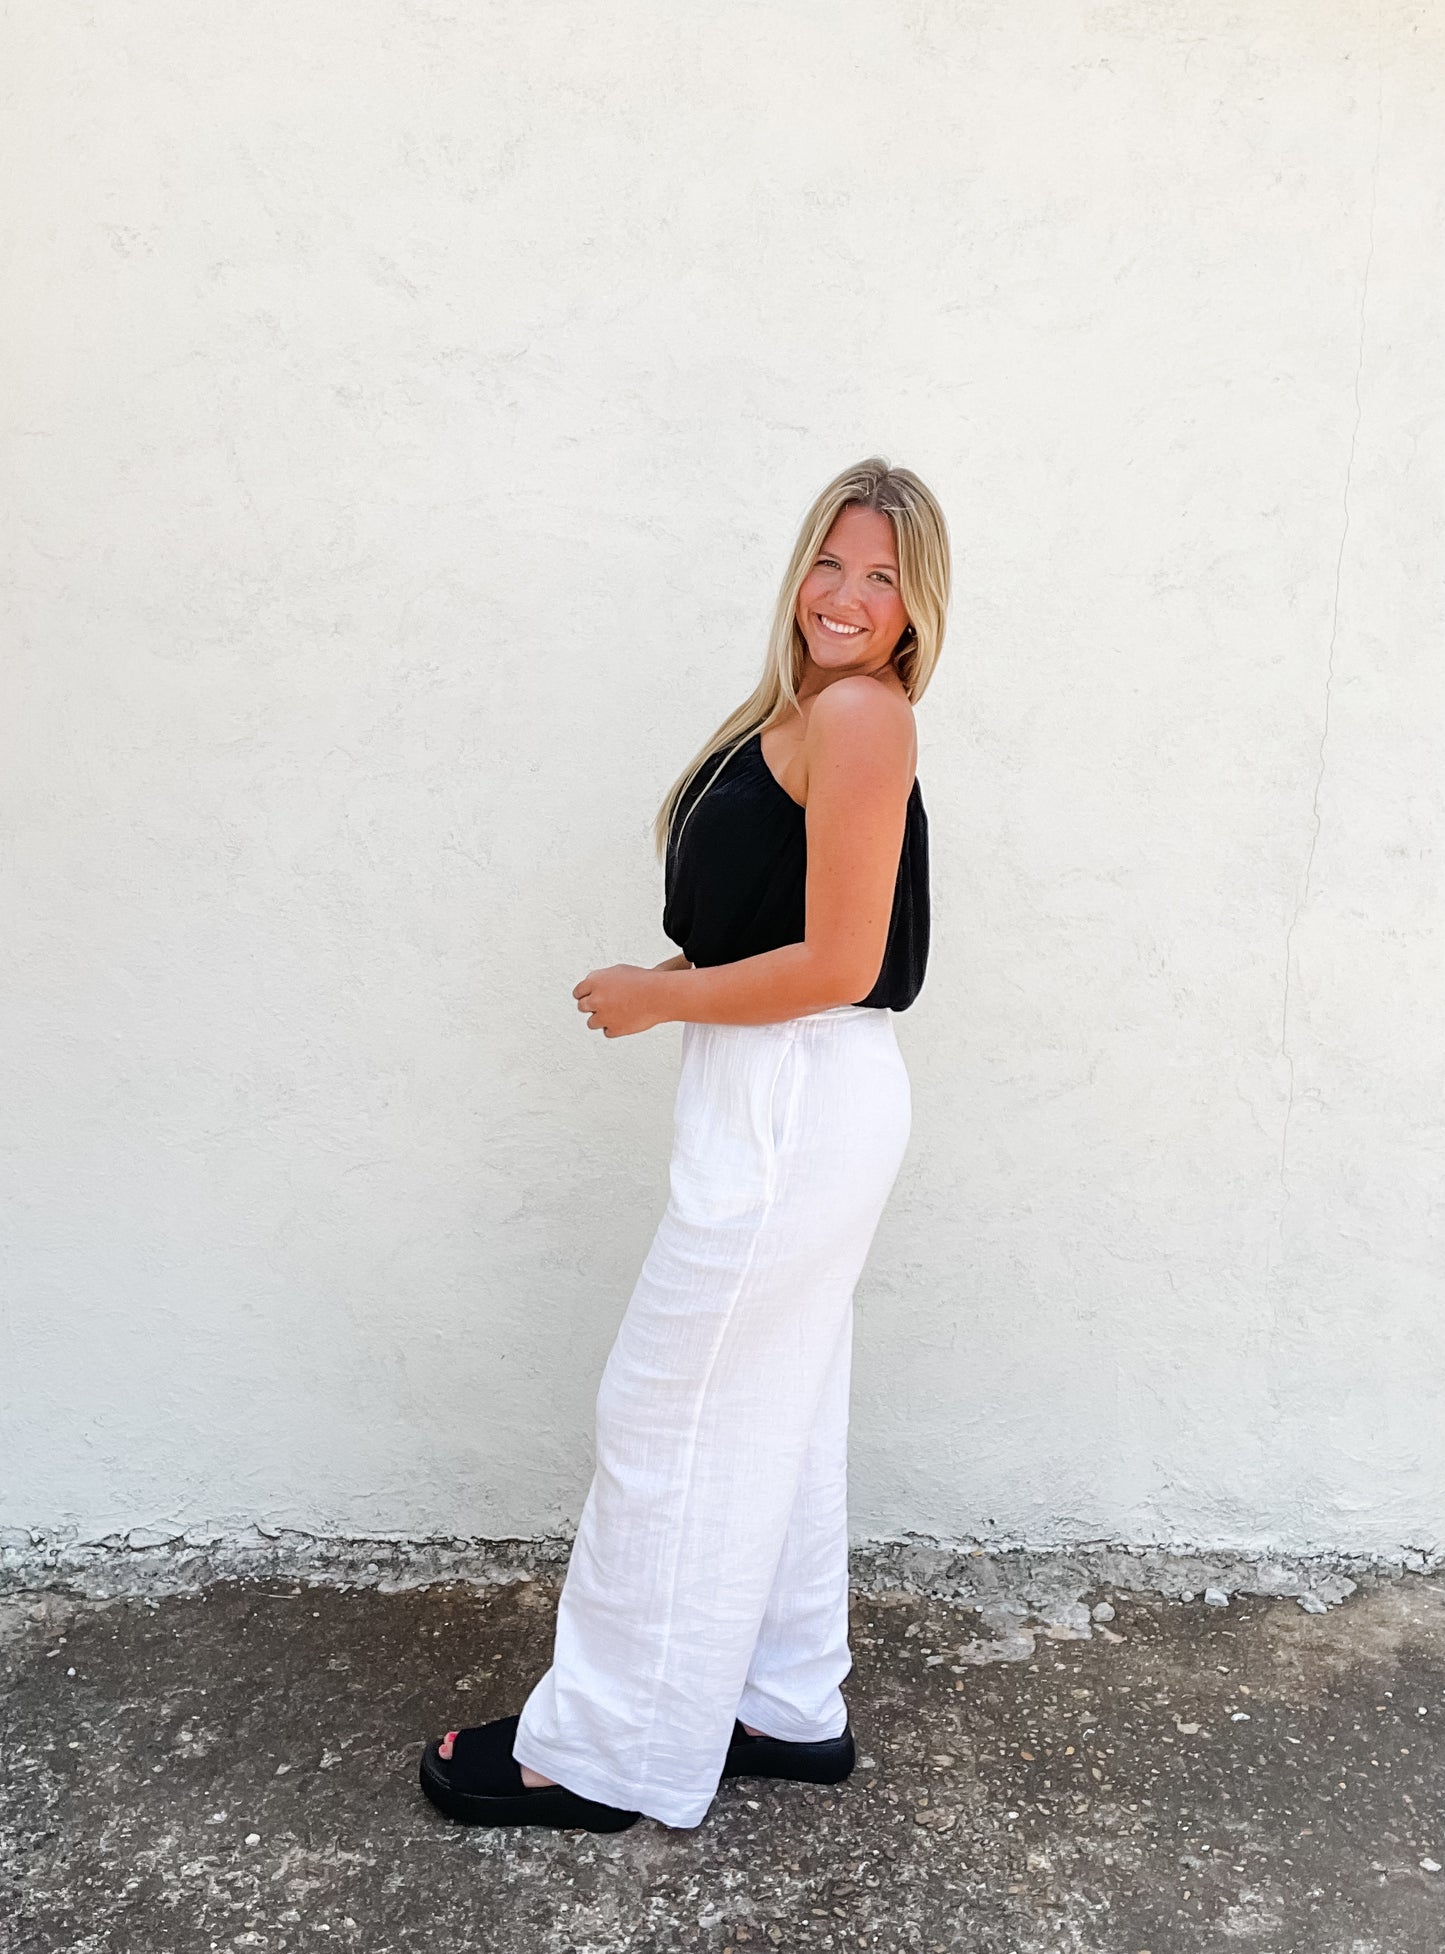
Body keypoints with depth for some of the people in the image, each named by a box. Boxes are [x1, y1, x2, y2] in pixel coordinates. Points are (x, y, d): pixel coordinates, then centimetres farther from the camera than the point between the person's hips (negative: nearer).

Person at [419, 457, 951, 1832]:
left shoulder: (859, 714, -16)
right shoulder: (811, 714, 13)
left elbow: (837, 967, -21)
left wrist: (655, 999, -11)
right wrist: (677, 982, 2)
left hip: (795, 1110, -10)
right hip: (789, 1103, 10)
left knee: (669, 1423, 3)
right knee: (770, 1422, 19)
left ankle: (608, 1752, 22)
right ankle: (785, 1710, 36)